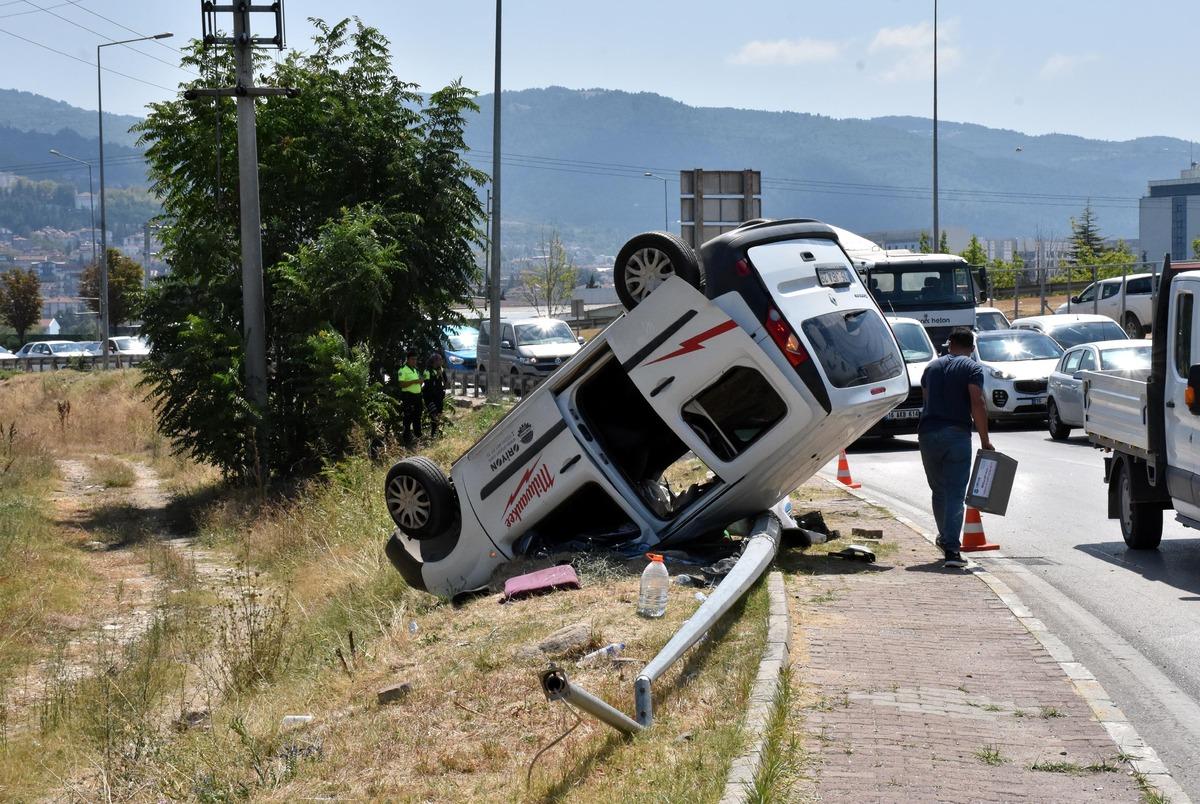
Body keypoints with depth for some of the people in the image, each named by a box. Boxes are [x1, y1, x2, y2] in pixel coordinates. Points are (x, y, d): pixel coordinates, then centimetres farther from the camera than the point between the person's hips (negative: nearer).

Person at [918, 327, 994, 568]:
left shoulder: (932, 367, 17)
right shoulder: (972, 368, -1)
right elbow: (977, 405, -11)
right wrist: (984, 440, -6)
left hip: (928, 433, 4)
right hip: (956, 433, -4)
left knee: (938, 490, 19)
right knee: (955, 492, -5)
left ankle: (945, 538, 31)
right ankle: (951, 548, -15)